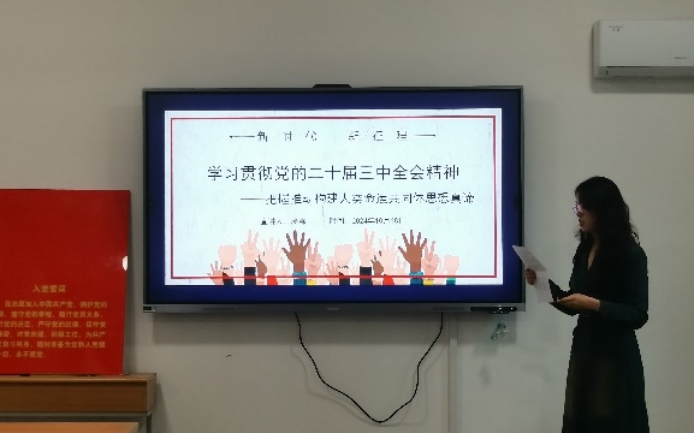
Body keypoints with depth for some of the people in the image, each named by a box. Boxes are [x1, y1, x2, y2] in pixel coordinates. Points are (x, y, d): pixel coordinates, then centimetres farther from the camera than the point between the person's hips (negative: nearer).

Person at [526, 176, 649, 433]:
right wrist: (545, 284, 1)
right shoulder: (584, 250, 10)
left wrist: (594, 304, -23)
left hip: (616, 358, -6)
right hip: (583, 352, 6)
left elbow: (637, 315, -13)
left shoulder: (630, 254, -9)